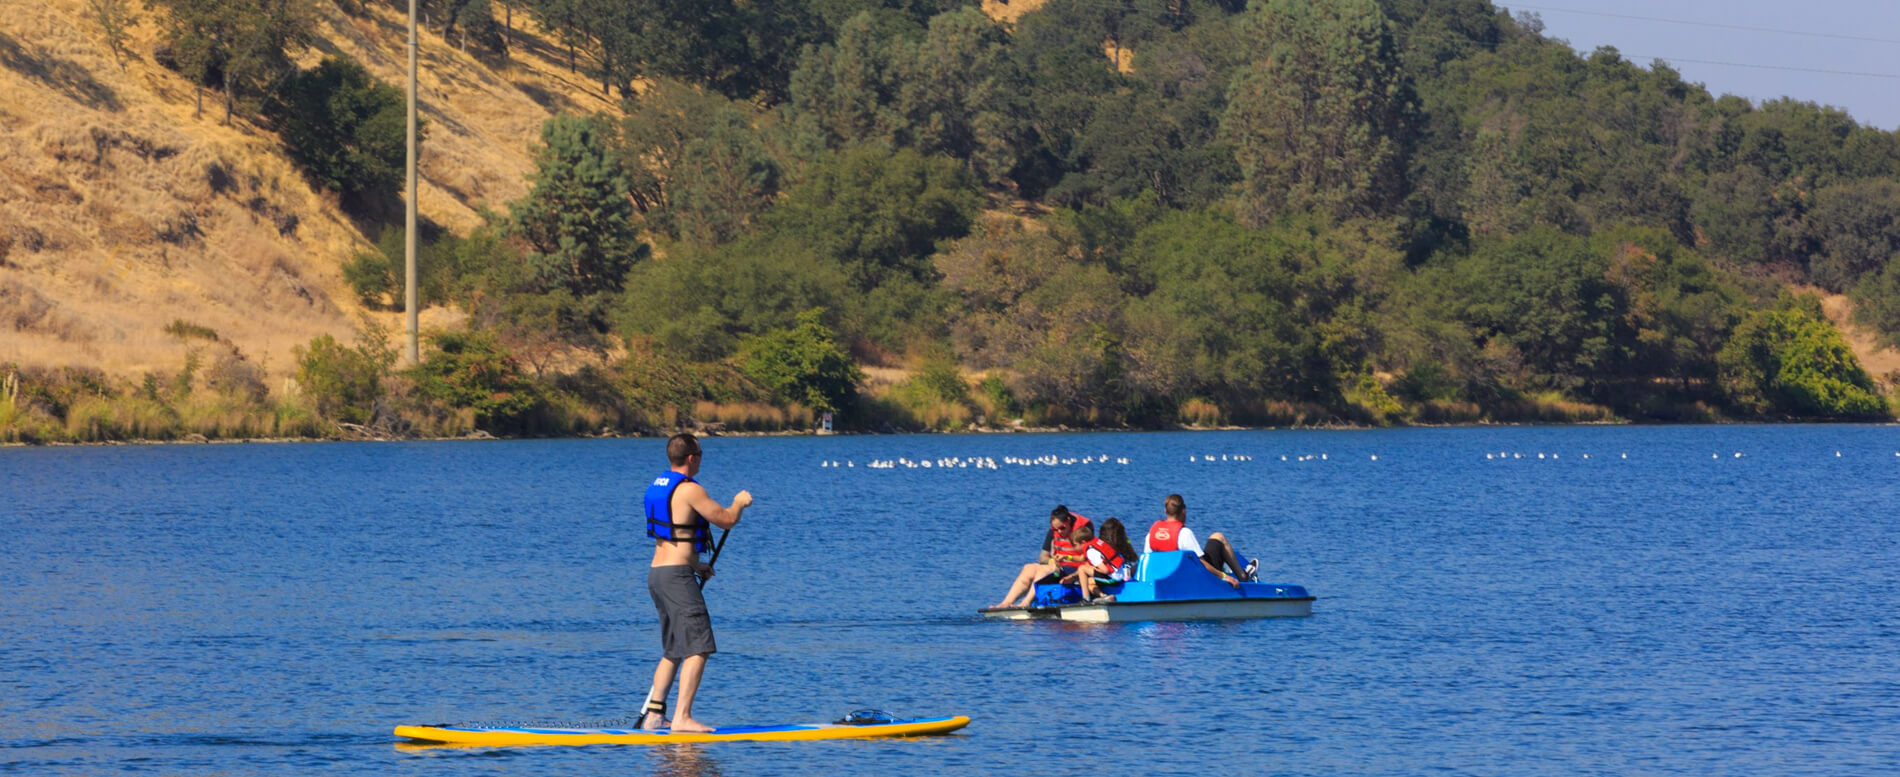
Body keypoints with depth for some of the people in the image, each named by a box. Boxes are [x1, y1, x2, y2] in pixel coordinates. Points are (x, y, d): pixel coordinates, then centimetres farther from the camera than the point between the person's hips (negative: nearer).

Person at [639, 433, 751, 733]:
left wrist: (694, 564, 27)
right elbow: (727, 520, -8)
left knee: (673, 651, 18)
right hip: (676, 575, -10)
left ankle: (653, 714, 17)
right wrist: (740, 502, 12)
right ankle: (682, 718, -17)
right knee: (698, 648, -10)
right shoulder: (689, 490, -14)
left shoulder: (657, 487, 15)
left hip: (656, 573, 10)